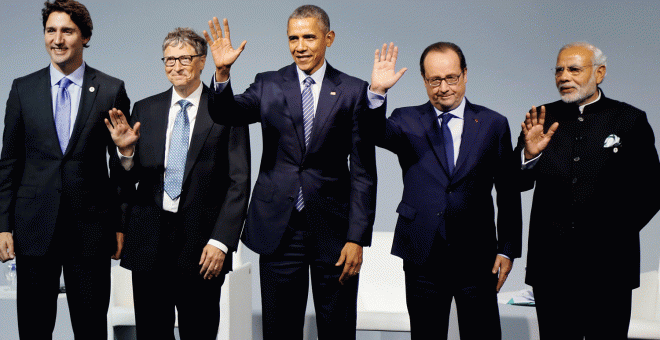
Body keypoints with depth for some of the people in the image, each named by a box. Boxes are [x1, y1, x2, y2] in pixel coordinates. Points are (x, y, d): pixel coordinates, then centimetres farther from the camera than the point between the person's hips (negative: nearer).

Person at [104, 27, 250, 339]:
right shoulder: (144, 110, 8)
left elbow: (239, 183, -4)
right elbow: (131, 179, 9)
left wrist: (220, 241, -11)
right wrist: (125, 151, -12)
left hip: (202, 245, -2)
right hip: (149, 242, 3)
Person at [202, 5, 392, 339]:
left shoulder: (353, 91, -1)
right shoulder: (268, 85, 6)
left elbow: (363, 170, -3)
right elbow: (227, 114, -10)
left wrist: (357, 237, -7)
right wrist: (222, 71, -28)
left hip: (332, 228, -1)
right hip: (278, 227, 1)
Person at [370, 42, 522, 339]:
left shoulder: (493, 124, 5)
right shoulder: (406, 121, 4)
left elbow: (508, 194, 6)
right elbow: (374, 133, -18)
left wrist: (508, 250, 2)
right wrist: (378, 92, -34)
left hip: (477, 259, 0)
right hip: (423, 258, 0)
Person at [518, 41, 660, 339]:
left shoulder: (630, 120, 3)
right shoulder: (543, 119, 8)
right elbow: (517, 184, 2)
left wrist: (616, 231, -7)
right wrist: (529, 154, -18)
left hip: (608, 262, -1)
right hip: (551, 263, 2)